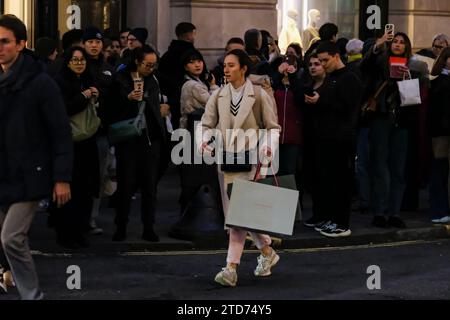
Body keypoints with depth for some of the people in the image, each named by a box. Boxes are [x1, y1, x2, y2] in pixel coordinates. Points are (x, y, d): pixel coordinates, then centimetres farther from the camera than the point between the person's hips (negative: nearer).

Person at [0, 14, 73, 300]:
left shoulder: (40, 83, -10)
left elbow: (61, 133, -9)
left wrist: (62, 178, -13)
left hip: (29, 176, -6)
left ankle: (31, 295, 3)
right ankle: (32, 295, 17)